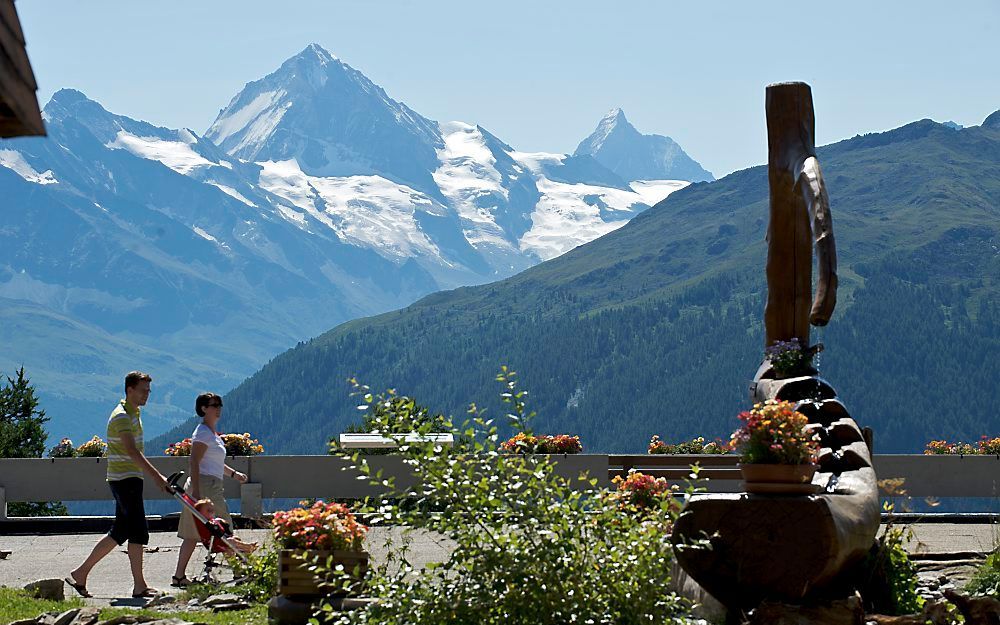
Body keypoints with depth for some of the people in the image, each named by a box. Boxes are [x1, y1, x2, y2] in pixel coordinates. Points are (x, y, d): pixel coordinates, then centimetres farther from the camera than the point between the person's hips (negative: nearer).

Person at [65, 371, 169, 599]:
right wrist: (155, 476, -32)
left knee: (120, 533, 10)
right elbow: (132, 451, -27)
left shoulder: (133, 412, 17)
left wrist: (155, 475, 23)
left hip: (129, 479, 10)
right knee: (138, 531, -8)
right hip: (125, 479, -10)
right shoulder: (121, 416, -15)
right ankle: (139, 586, -4)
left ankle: (80, 574, 13)